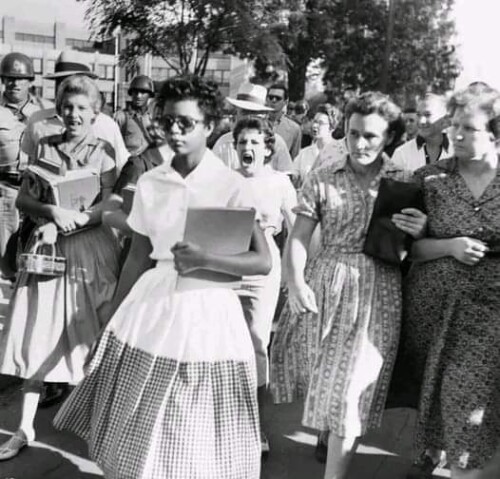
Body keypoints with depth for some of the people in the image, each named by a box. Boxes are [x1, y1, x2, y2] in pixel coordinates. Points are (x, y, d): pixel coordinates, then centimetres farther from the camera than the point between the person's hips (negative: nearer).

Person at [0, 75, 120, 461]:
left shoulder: (104, 152, -1)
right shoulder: (44, 147, 6)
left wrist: (67, 222, -18)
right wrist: (52, 211, -17)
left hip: (90, 249, -2)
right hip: (48, 249, 2)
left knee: (92, 337, 3)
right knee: (37, 335, 5)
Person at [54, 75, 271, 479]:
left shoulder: (231, 186, -10)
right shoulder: (149, 183, 3)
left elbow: (263, 262, -13)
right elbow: (138, 257, 10)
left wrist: (204, 259, -24)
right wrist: (113, 319, 13)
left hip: (206, 313, -4)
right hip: (152, 307, 4)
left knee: (197, 446, 8)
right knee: (135, 434, 14)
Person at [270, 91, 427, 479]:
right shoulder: (323, 179, 1)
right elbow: (299, 237, 0)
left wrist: (419, 233, -15)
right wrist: (296, 283, -14)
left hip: (376, 293, -1)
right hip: (324, 284, 1)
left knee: (351, 389, 1)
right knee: (323, 378, 14)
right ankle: (325, 428, 44)